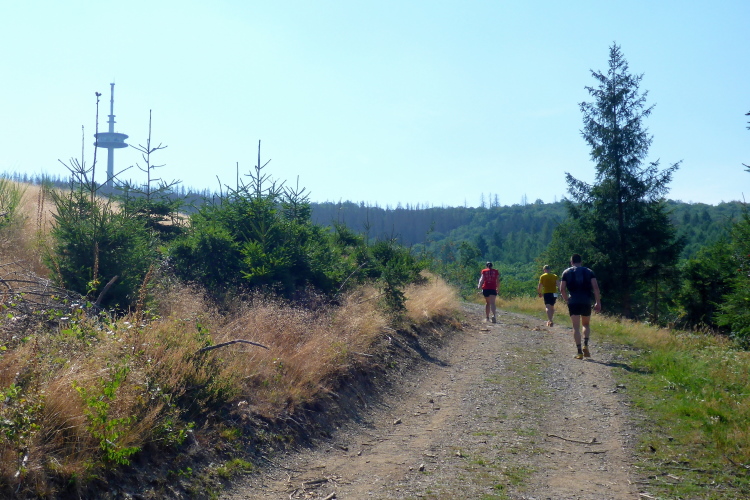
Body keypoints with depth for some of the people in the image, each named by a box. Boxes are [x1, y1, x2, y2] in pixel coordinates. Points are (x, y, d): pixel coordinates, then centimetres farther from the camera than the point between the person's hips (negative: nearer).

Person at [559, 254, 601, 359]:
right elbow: (595, 287, -1)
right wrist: (598, 302, 0)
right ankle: (585, 346, 0)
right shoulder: (589, 271, 10)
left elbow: (562, 289, 1)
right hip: (586, 302, 1)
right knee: (586, 324, 20)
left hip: (573, 302, -1)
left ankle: (579, 352, -8)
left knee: (576, 327, -1)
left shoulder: (566, 272, 8)